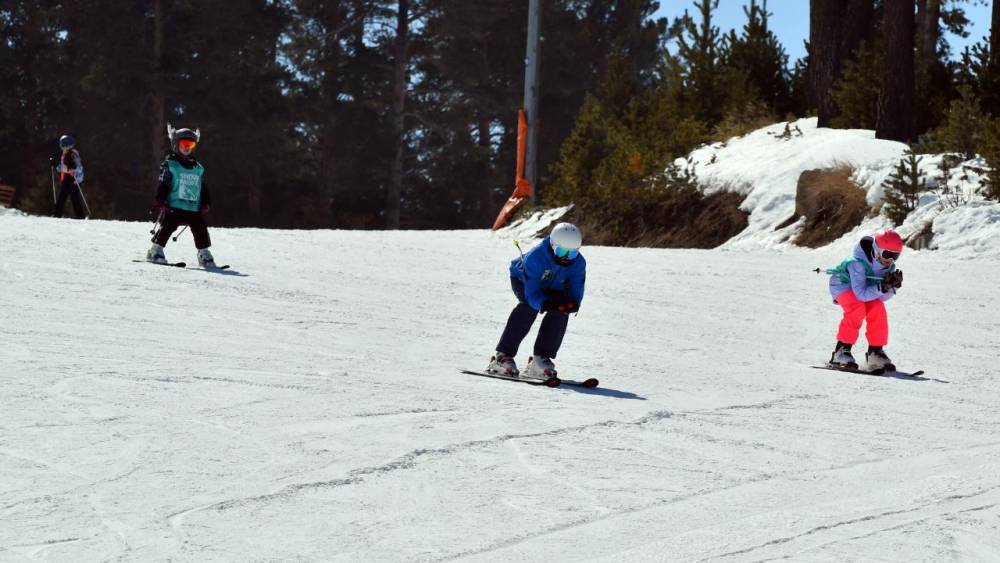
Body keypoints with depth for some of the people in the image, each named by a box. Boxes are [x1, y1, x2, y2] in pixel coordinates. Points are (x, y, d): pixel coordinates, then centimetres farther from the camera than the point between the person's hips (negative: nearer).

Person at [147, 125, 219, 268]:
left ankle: (204, 255, 10)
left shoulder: (198, 168, 18)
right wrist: (161, 201, -13)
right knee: (167, 227, -12)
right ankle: (156, 251, -2)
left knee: (201, 229, 0)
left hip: (194, 208, 4)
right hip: (173, 206, -4)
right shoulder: (169, 165, 2)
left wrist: (206, 203, 11)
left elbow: (203, 188, 22)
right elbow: (163, 185, -4)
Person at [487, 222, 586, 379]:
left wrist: (571, 303, -48)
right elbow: (532, 293, -41)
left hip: (552, 287, 5)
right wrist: (546, 304, -60)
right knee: (530, 306, -32)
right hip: (522, 279, -4)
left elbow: (576, 292, -25)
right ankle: (502, 356, -32)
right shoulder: (535, 257, -39)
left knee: (561, 311, -22)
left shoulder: (578, 262, -25)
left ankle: (540, 360, -17)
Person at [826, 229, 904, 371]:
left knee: (878, 308, -22)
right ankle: (841, 350, -27)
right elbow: (861, 294, -40)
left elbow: (883, 297, -17)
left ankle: (875, 352, -11)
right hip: (842, 285, -6)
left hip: (863, 291, 6)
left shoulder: (890, 267, -17)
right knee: (858, 308, -32)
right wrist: (883, 286, -48)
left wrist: (893, 286, -36)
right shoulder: (858, 263, -37)